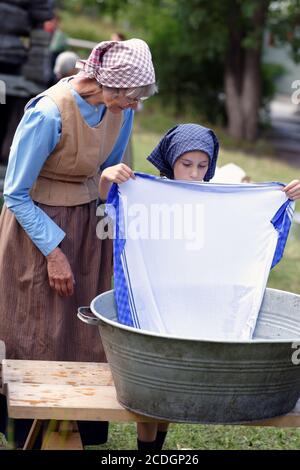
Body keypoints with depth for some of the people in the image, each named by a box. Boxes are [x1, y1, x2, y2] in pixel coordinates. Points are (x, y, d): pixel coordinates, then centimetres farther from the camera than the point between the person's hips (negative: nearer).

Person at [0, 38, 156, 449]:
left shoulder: (121, 108, -7)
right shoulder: (48, 114, -27)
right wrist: (53, 252, -16)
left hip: (87, 225, 6)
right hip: (37, 225, -6)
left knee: (87, 334, 7)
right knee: (40, 338, 2)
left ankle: (88, 434, 19)